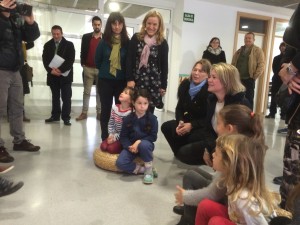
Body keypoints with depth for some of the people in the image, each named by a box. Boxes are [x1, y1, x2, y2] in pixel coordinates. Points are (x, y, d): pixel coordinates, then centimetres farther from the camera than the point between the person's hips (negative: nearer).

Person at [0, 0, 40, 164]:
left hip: (15, 70, 7)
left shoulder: (17, 19, 11)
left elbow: (32, 36, 8)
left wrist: (30, 22, -8)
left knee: (17, 107, 12)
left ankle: (19, 140, 24)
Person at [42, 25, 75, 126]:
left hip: (65, 75, -3)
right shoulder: (47, 45, 11)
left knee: (66, 98, -3)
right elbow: (45, 60, 3)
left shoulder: (69, 45, 0)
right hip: (52, 75, 3)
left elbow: (71, 60, -10)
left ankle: (66, 117, 3)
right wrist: (51, 70, -15)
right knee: (55, 97, 10)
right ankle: (55, 115, 19)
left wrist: (60, 69, -20)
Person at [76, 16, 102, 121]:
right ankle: (84, 112, 11)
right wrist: (83, 64, -1)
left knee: (100, 92, 7)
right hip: (88, 68, 1)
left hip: (101, 69, -1)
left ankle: (99, 112, 13)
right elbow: (82, 52, 8)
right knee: (86, 92, 5)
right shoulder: (86, 37, 8)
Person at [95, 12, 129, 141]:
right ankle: (105, 139, 19)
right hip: (105, 81, 0)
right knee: (106, 110, 8)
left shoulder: (127, 42, -3)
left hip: (122, 81, 0)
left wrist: (127, 77, 1)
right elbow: (97, 61, 8)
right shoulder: (104, 41, -3)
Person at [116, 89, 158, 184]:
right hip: (131, 146, 2)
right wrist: (130, 146, -20)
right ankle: (142, 169, -6)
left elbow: (153, 137, -10)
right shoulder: (128, 119, -5)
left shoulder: (152, 118, -10)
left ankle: (149, 169, -13)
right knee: (120, 163, -24)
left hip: (145, 144, -1)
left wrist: (139, 142, -22)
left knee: (144, 145, -39)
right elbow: (123, 137, -2)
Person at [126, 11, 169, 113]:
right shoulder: (136, 38, 4)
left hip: (153, 82, 0)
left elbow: (164, 66, 5)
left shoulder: (163, 43, 3)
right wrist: (129, 79, -8)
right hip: (136, 81, 0)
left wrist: (163, 86, 2)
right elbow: (129, 60, 1)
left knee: (149, 111, 2)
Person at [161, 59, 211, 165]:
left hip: (205, 126, -6)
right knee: (166, 126, -12)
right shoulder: (185, 84, -2)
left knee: (193, 137, -35)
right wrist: (180, 122, -15)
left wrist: (191, 125, -27)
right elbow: (179, 108, 4)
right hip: (188, 121, 6)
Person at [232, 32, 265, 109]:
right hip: (237, 79, 5)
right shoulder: (239, 51, 17)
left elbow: (261, 65, -9)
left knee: (249, 99, 0)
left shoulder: (258, 51, 0)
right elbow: (233, 63, 19)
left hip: (249, 79, -5)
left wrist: (255, 76, -14)